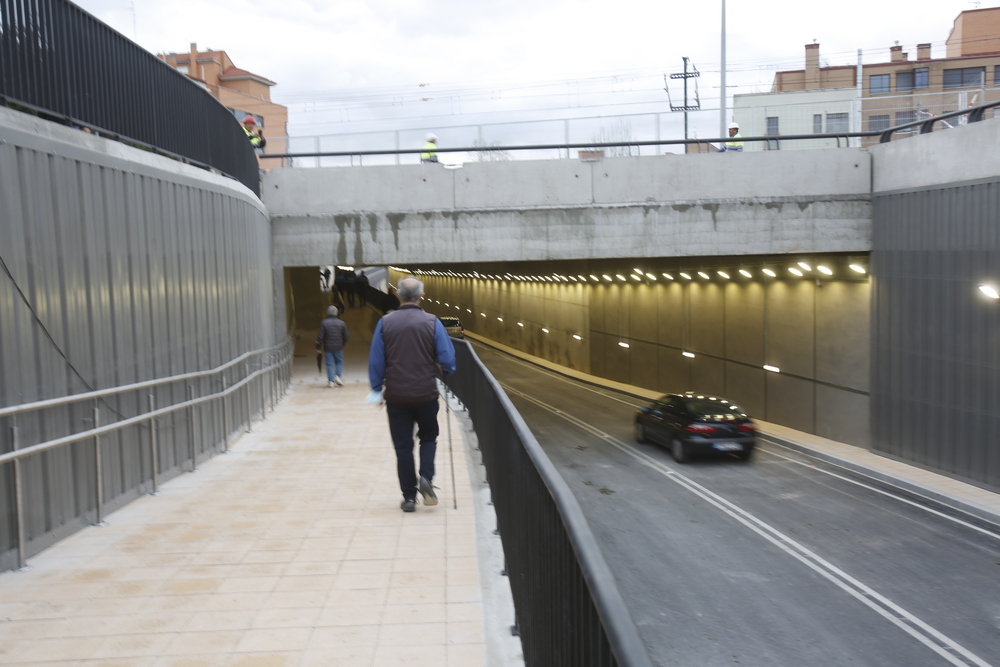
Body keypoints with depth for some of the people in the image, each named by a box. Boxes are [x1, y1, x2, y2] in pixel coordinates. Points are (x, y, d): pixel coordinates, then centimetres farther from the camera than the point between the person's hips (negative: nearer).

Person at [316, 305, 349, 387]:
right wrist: (342, 344, 20)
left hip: (328, 347, -1)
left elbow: (320, 336, -9)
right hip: (338, 347, 1)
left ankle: (331, 381, 1)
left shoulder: (324, 323, -8)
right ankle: (338, 376, -2)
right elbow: (346, 336, 3)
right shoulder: (341, 323, -1)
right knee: (339, 362, 16)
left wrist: (318, 347, 1)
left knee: (329, 364, 4)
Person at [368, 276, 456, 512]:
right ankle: (425, 477, -2)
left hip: (396, 395, 1)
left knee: (402, 446, 10)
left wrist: (377, 389, 10)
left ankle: (409, 497, 12)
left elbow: (376, 361, 0)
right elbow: (448, 360, -7)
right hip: (426, 393, 0)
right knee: (428, 437, 20)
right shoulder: (432, 322, -6)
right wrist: (442, 370, 15)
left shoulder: (385, 322, -3)